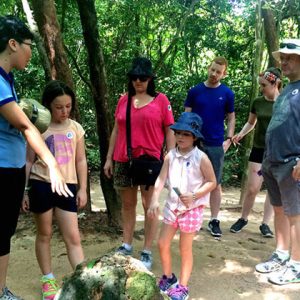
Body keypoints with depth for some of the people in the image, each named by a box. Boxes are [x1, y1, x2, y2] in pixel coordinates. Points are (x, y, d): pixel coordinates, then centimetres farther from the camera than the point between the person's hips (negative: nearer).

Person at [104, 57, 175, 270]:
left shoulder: (160, 100, 1)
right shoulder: (123, 100, 10)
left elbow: (169, 132, 1)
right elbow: (116, 130, 14)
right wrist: (109, 158, 12)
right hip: (123, 160, 4)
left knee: (149, 205, 2)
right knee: (127, 204, 12)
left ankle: (147, 253, 12)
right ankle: (126, 246, 26)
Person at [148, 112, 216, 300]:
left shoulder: (201, 158, -13)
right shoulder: (170, 156, -2)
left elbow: (212, 182, -8)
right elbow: (161, 179, -7)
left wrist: (194, 196, -21)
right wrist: (155, 201, -19)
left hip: (193, 208, -4)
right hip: (172, 206, 5)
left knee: (185, 248, 7)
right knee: (163, 243, 10)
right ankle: (168, 277, 34)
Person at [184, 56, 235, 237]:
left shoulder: (227, 94, 2)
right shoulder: (195, 91, 3)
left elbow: (231, 118, 7)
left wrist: (229, 139, -5)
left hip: (216, 145, 0)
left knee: (216, 183, 5)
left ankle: (214, 220, 15)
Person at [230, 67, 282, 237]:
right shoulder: (257, 102, 3)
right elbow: (251, 123, 15)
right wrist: (241, 134, -3)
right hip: (259, 150, 1)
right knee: (252, 188, 0)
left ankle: (265, 223, 17)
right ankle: (243, 219, 19)